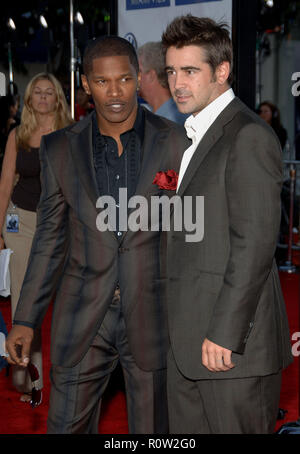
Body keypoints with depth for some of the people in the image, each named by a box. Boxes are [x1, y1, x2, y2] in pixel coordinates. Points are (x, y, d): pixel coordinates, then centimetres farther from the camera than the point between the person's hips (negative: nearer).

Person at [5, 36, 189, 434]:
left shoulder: (176, 143, -3)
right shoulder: (60, 148, 2)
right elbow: (50, 238, 8)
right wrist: (26, 319, 5)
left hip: (153, 315, -1)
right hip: (83, 319, 1)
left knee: (153, 428, 11)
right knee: (67, 426, 7)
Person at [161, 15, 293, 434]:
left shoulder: (249, 136, -12)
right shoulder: (196, 136, 18)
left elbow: (255, 243, -18)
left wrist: (225, 333, -20)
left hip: (231, 341, -9)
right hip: (189, 343, 9)